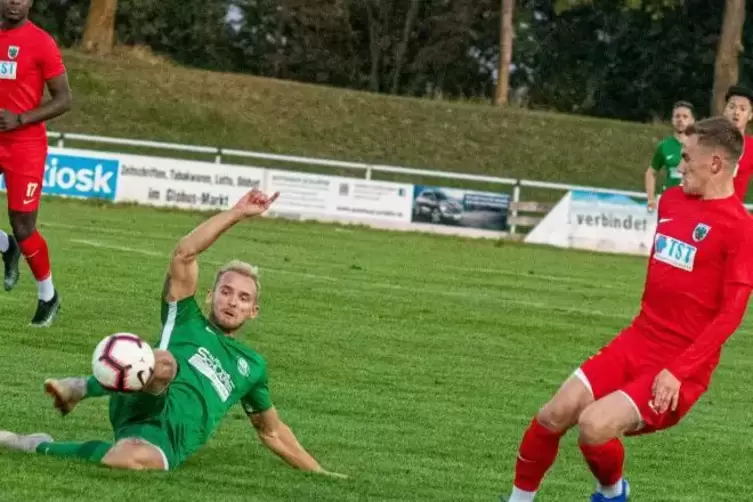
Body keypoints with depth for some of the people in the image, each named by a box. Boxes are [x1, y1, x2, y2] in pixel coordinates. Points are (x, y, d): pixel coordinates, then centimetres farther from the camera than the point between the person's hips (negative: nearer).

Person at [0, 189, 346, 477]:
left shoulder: (252, 366, 30)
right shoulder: (186, 323, 22)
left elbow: (271, 430, 40)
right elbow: (184, 254, 9)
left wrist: (316, 472, 35)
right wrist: (237, 213, 7)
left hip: (170, 440, 2)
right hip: (141, 409, -2)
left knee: (138, 460, -39)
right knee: (164, 362, -39)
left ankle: (36, 446, -23)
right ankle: (83, 388, -24)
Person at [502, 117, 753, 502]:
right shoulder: (672, 200, 8)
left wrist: (679, 371, -22)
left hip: (679, 367, -7)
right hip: (636, 342, 7)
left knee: (594, 426, -23)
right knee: (554, 414, -3)